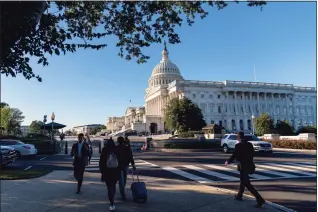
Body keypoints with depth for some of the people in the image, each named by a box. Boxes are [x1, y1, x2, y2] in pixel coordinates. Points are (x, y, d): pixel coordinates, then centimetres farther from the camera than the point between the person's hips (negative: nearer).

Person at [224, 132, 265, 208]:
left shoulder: (238, 145, -15)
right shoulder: (249, 144, 5)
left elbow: (234, 155, -12)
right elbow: (252, 154, 9)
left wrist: (228, 162, 2)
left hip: (243, 166, -8)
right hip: (249, 165, 8)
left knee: (247, 183, -3)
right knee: (243, 180, 22)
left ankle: (260, 199, -10)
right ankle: (239, 196, 37)